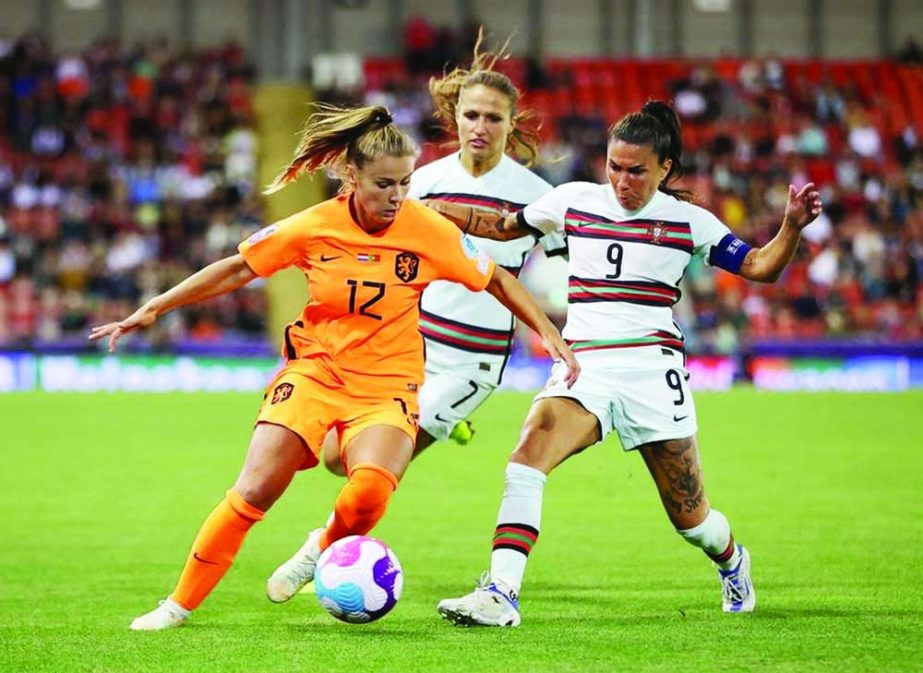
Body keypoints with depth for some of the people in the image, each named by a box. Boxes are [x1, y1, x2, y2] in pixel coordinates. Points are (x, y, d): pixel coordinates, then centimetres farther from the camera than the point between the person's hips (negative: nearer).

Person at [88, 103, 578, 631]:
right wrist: (153, 310, 0)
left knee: (370, 493, -27)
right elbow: (237, 270, 1)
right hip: (316, 367, 0)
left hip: (387, 384, 0)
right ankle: (181, 603, -2)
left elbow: (496, 280, 4)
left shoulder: (429, 231, -11)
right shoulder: (315, 227, -9)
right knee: (257, 486, -16)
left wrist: (550, 333, -2)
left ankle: (323, 553, 8)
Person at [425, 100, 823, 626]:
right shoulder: (575, 201, 7)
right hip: (582, 367, 1)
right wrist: (429, 208, 11)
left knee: (690, 516, 5)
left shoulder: (688, 221, 2)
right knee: (531, 449, -29)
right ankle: (501, 594, -33)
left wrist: (793, 227, -15)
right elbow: (502, 227, 20)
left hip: (652, 368, -1)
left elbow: (761, 268, 3)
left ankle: (733, 562, 42)